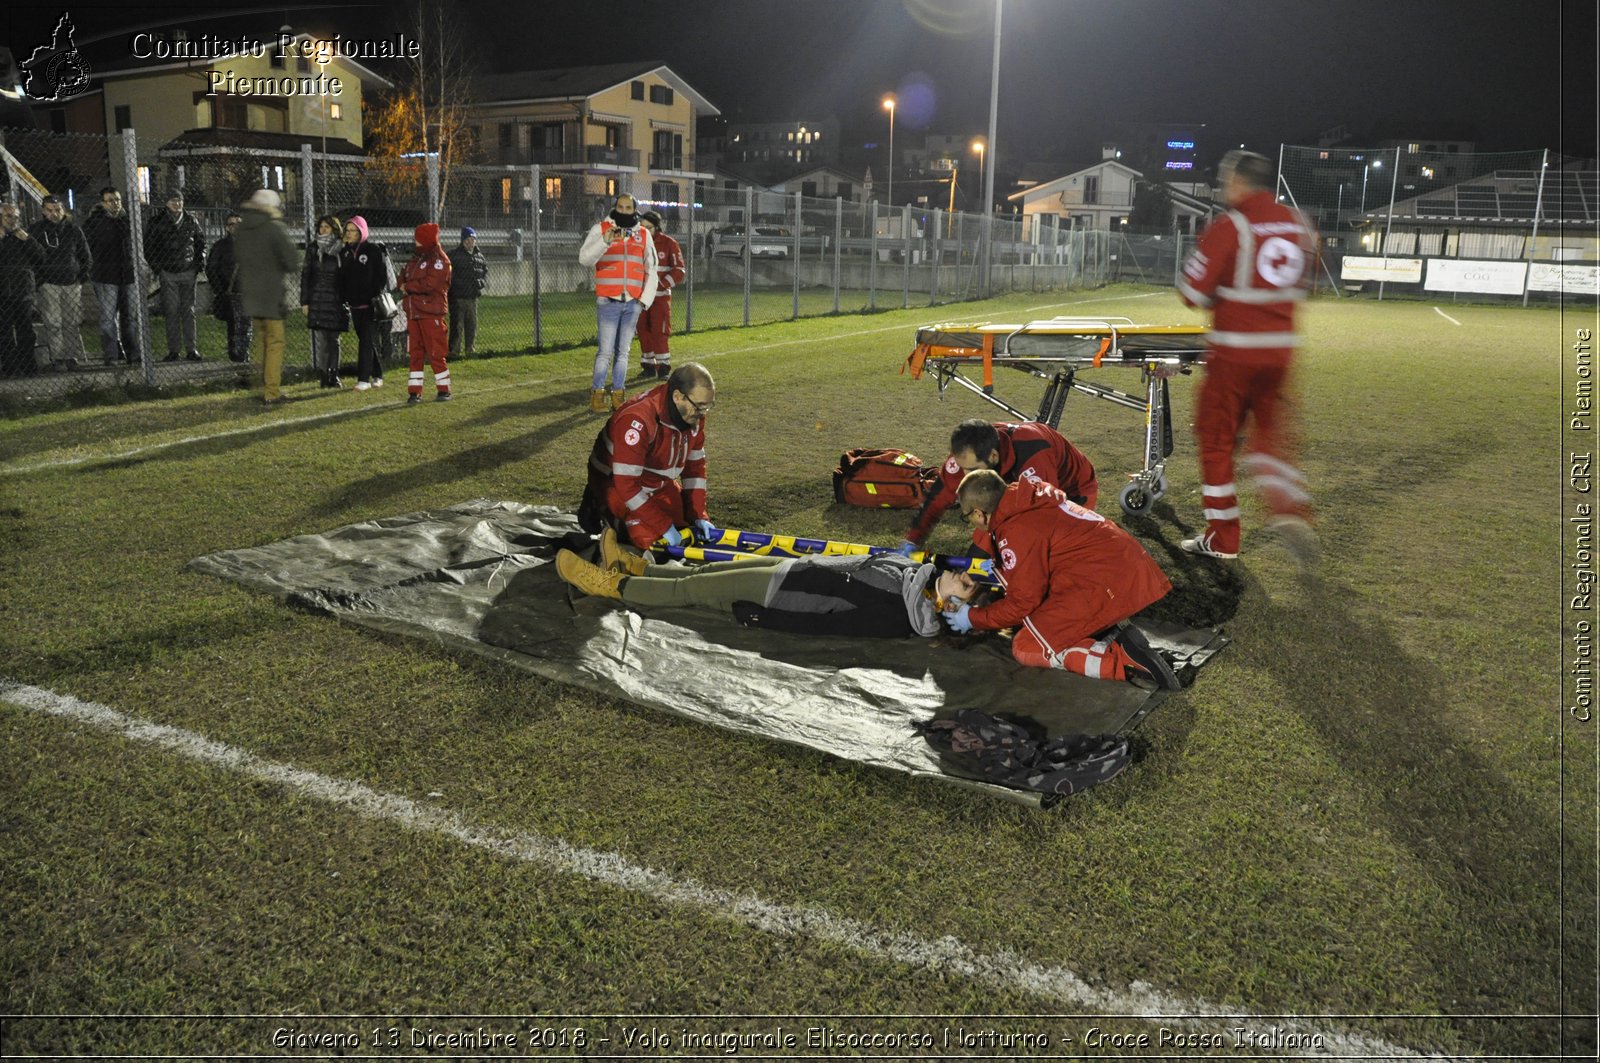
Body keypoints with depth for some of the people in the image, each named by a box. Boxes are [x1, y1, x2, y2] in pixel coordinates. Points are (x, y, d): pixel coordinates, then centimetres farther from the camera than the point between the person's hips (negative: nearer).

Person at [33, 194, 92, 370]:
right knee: (52, 322, -4)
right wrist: (37, 281, -1)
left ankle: (72, 354, 10)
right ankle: (56, 355, 0)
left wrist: (84, 275, 5)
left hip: (73, 282, 1)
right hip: (49, 282, -1)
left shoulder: (73, 229, 7)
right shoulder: (38, 230, 3)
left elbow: (85, 254, 14)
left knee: (73, 322, 3)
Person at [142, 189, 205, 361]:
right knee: (171, 311, -3)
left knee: (188, 311, 2)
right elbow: (148, 245, 7)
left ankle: (191, 349, 5)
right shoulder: (156, 221, 3)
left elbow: (201, 242, 19)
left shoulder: (191, 221, 9)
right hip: (168, 272, -1)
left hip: (188, 271, 1)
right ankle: (173, 350, 1)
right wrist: (156, 266, -2)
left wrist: (200, 263, 7)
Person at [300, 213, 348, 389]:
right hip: (316, 300, 0)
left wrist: (346, 300, -2)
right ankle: (323, 375, -3)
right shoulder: (313, 248, 7)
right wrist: (304, 301, 0)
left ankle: (333, 375, 14)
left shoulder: (341, 249, 4)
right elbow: (305, 274, 7)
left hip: (336, 300, 0)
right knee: (320, 339, -6)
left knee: (334, 339, 6)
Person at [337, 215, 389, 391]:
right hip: (355, 304, 6)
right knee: (365, 340, 10)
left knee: (366, 340, -10)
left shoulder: (374, 249, -6)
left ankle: (364, 378, -9)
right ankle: (377, 375, 20)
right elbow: (342, 278, 15)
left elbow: (382, 276, -9)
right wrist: (343, 300, 8)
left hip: (371, 304, -6)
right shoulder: (345, 252, 12)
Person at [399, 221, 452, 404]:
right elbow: (404, 276, 15)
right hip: (413, 312, 7)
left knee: (435, 353, -4)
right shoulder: (416, 257, 17)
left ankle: (444, 390, 7)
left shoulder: (439, 259, -9)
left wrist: (408, 286, -6)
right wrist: (403, 282, -7)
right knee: (415, 353, 7)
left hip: (431, 312, -7)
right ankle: (414, 392, 9)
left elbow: (429, 284, -18)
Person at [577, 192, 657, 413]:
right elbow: (584, 258, -10)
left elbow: (651, 269, 16)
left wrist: (645, 299, 7)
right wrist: (605, 242, -25)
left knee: (623, 351, 8)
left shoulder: (644, 234, 11)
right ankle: (597, 395, 1)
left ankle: (618, 395, 14)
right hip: (608, 301, -4)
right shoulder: (601, 229, 1)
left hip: (633, 303, 4)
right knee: (606, 351, -7)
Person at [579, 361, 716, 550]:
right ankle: (602, 509, 4)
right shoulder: (638, 421, -37)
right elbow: (626, 483, -35)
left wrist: (698, 515, -5)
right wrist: (664, 525, -31)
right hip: (614, 482, -7)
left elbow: (695, 463, 0)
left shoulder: (693, 413, -13)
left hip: (659, 482, 7)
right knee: (650, 538, -21)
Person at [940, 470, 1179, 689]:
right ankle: (1111, 633, 4)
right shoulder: (1030, 498, 12)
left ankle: (1122, 658, -16)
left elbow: (1023, 603, -7)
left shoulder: (1017, 532, -14)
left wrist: (973, 618, 7)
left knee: (1027, 649, -3)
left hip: (1109, 585, -10)